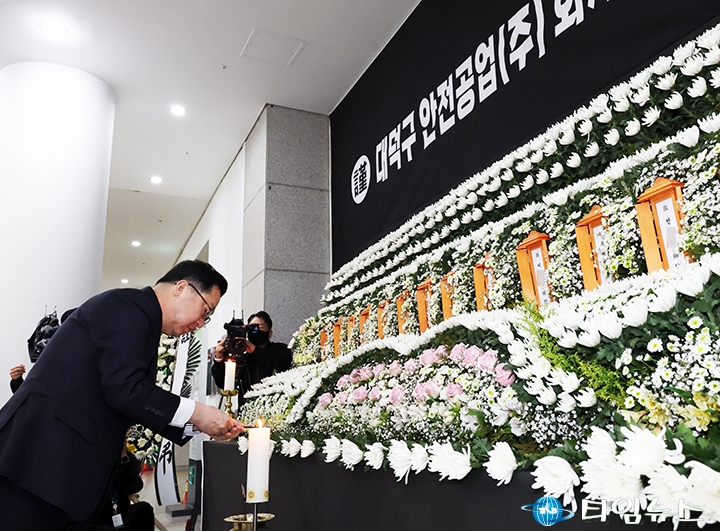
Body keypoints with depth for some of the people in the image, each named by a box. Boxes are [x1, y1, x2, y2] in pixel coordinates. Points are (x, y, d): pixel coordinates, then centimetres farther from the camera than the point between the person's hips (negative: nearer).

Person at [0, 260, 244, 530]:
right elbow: (125, 391, -23)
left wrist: (198, 425, 11)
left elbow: (142, 405, 18)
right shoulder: (126, 305, -13)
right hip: (39, 458, -10)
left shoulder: (142, 317, 16)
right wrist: (195, 413, -14)